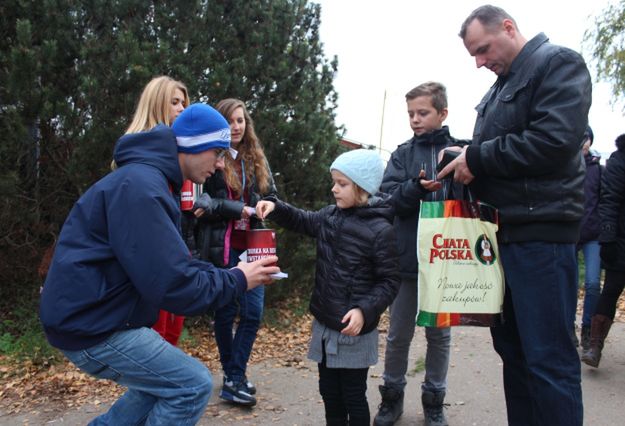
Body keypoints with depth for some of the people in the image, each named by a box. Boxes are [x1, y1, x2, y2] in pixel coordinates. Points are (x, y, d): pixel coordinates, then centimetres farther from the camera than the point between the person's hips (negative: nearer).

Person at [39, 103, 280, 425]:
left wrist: (228, 273, 3)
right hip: (91, 324, -11)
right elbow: (170, 283, -26)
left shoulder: (152, 181, 13)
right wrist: (236, 280, -12)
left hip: (97, 316, 11)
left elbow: (174, 263, 16)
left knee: (163, 382, 22)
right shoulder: (140, 186, -22)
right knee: (193, 385, -7)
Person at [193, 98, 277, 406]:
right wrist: (238, 209, -17)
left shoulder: (257, 159, 10)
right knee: (225, 314, 7)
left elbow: (271, 197, 6)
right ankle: (234, 376, 24)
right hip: (221, 247, -4)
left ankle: (234, 379, 14)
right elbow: (199, 202, -13)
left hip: (251, 245, 4)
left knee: (253, 312, 0)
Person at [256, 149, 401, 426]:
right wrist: (275, 208, 1)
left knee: (353, 396, 10)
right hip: (324, 324, 7)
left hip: (354, 330, -6)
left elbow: (389, 282, -15)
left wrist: (365, 310, -28)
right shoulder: (330, 216, 2)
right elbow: (302, 221, 19)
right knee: (328, 391, 20)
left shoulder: (380, 230, -17)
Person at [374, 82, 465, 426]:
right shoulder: (403, 154, 3)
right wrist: (416, 187, -24)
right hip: (407, 256, 1)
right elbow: (388, 197, -8)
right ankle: (392, 395, 30)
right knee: (399, 333, 12)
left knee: (440, 333, 13)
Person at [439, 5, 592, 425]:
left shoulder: (559, 63, -4)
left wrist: (477, 157, -12)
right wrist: (465, 162, 4)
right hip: (501, 233, 9)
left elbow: (556, 140, -19)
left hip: (541, 233, -9)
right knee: (512, 349, 13)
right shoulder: (500, 88, 22)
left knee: (548, 359, -4)